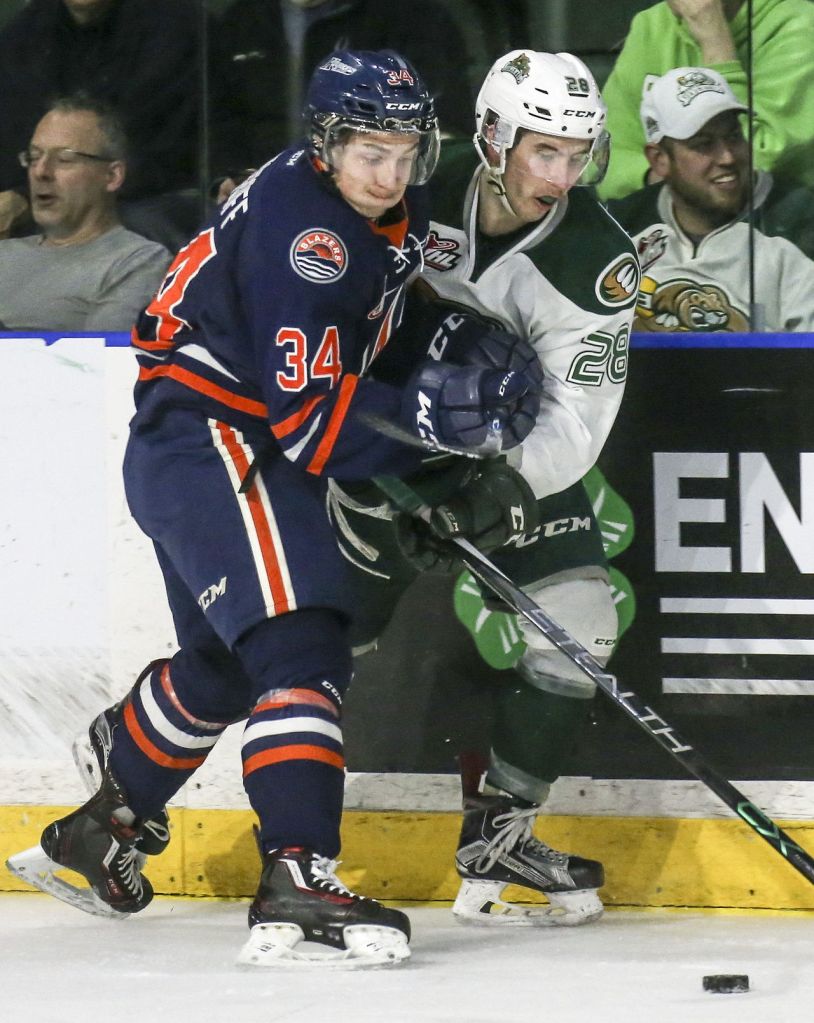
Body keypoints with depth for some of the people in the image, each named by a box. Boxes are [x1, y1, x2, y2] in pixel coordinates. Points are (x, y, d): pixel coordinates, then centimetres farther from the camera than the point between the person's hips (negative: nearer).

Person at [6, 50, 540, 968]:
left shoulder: (396, 218, 6)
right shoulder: (301, 227, -24)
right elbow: (306, 418, -28)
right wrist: (431, 415, -33)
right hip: (207, 436, -11)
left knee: (226, 666, 25)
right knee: (299, 652, -23)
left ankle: (97, 831, 45)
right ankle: (296, 888, -33)